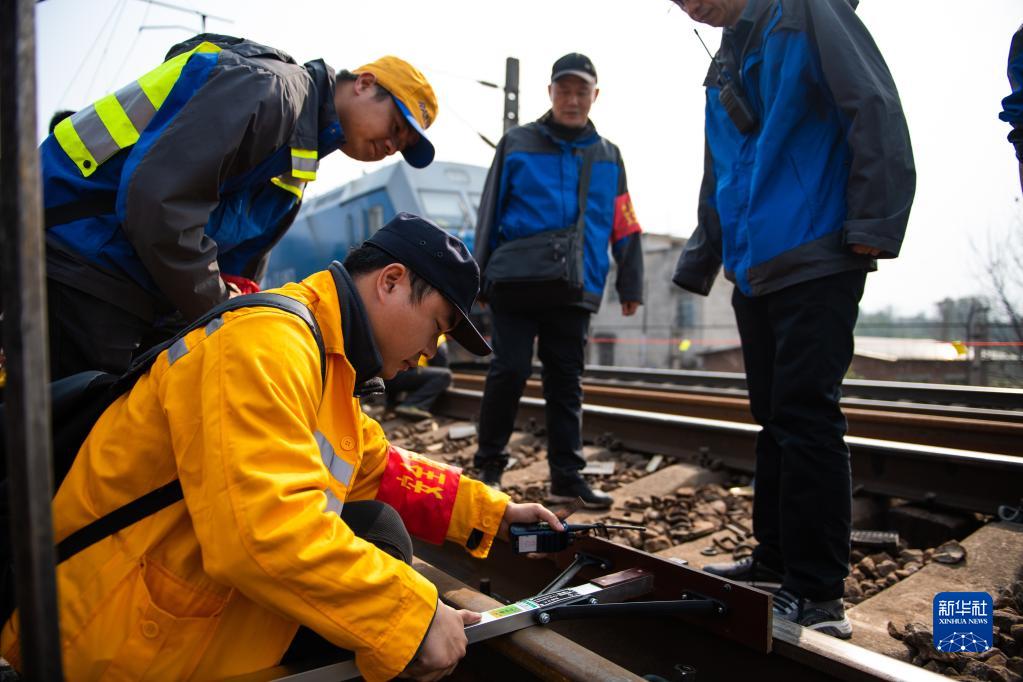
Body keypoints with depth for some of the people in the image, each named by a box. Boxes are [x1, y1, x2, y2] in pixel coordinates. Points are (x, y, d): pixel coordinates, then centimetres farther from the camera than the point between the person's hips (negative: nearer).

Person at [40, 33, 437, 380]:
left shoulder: (298, 159, 15)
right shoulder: (268, 88, -16)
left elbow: (241, 262, 17)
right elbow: (157, 198, -27)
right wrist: (216, 308, -18)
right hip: (77, 264, -9)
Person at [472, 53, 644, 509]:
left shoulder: (608, 157, 14)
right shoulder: (517, 144, 7)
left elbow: (625, 228, 11)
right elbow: (490, 214, 5)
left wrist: (630, 286, 6)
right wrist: (479, 277, 0)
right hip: (516, 284, -2)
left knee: (567, 382, 6)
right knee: (509, 371, -5)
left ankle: (566, 475, 14)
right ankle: (489, 465, 11)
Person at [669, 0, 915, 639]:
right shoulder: (726, 65, 23)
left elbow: (876, 110, -11)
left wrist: (873, 224, -17)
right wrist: (698, 264, 23)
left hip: (817, 262, -8)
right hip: (755, 271, 8)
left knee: (805, 417, -10)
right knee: (776, 417, 10)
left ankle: (818, 593, -1)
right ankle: (777, 558, 21)